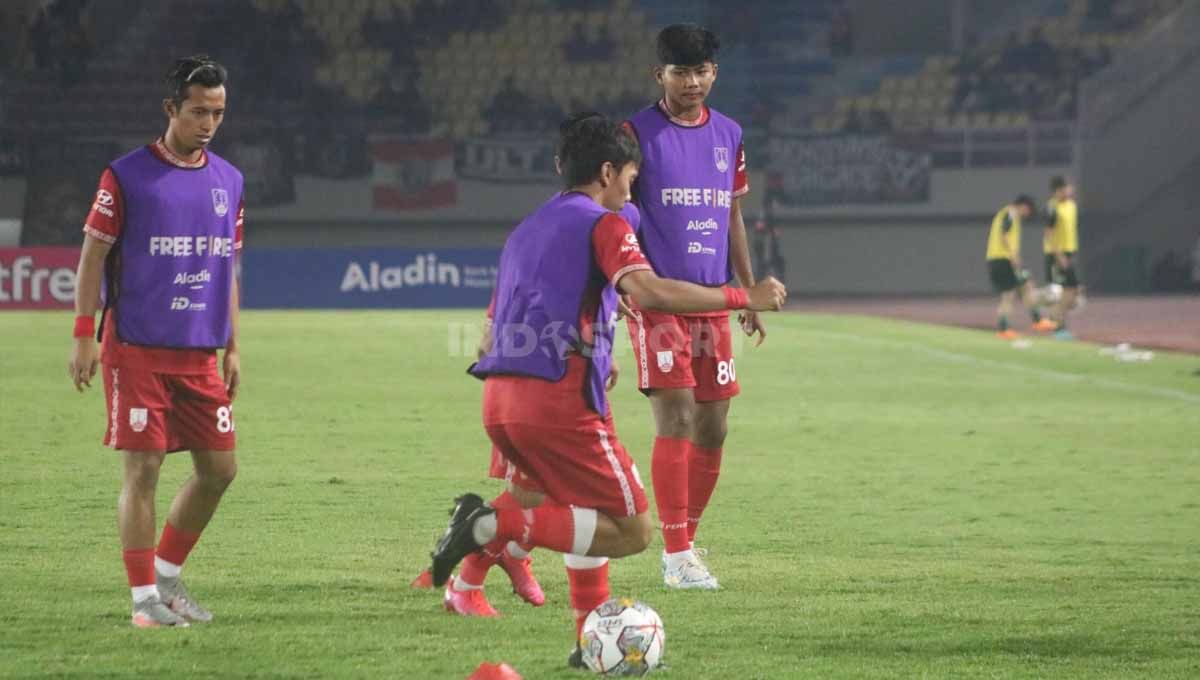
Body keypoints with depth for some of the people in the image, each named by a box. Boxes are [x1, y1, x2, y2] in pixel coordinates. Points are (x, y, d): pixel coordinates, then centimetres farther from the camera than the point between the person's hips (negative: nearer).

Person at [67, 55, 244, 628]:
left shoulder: (228, 182, 11)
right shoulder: (126, 176, -5)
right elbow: (93, 256, -3)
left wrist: (231, 348, 15)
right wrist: (84, 335, -9)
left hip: (200, 354, 6)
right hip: (136, 350, -6)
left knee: (219, 468, 4)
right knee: (142, 469, -6)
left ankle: (166, 575, 21)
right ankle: (145, 599, 1)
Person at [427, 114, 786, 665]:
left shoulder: (526, 230, 25)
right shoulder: (602, 224, 0)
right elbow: (648, 291, -19)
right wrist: (743, 298, -14)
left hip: (498, 399, 9)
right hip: (558, 402, -9)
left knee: (586, 512, 26)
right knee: (632, 531, -3)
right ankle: (495, 524, -18)